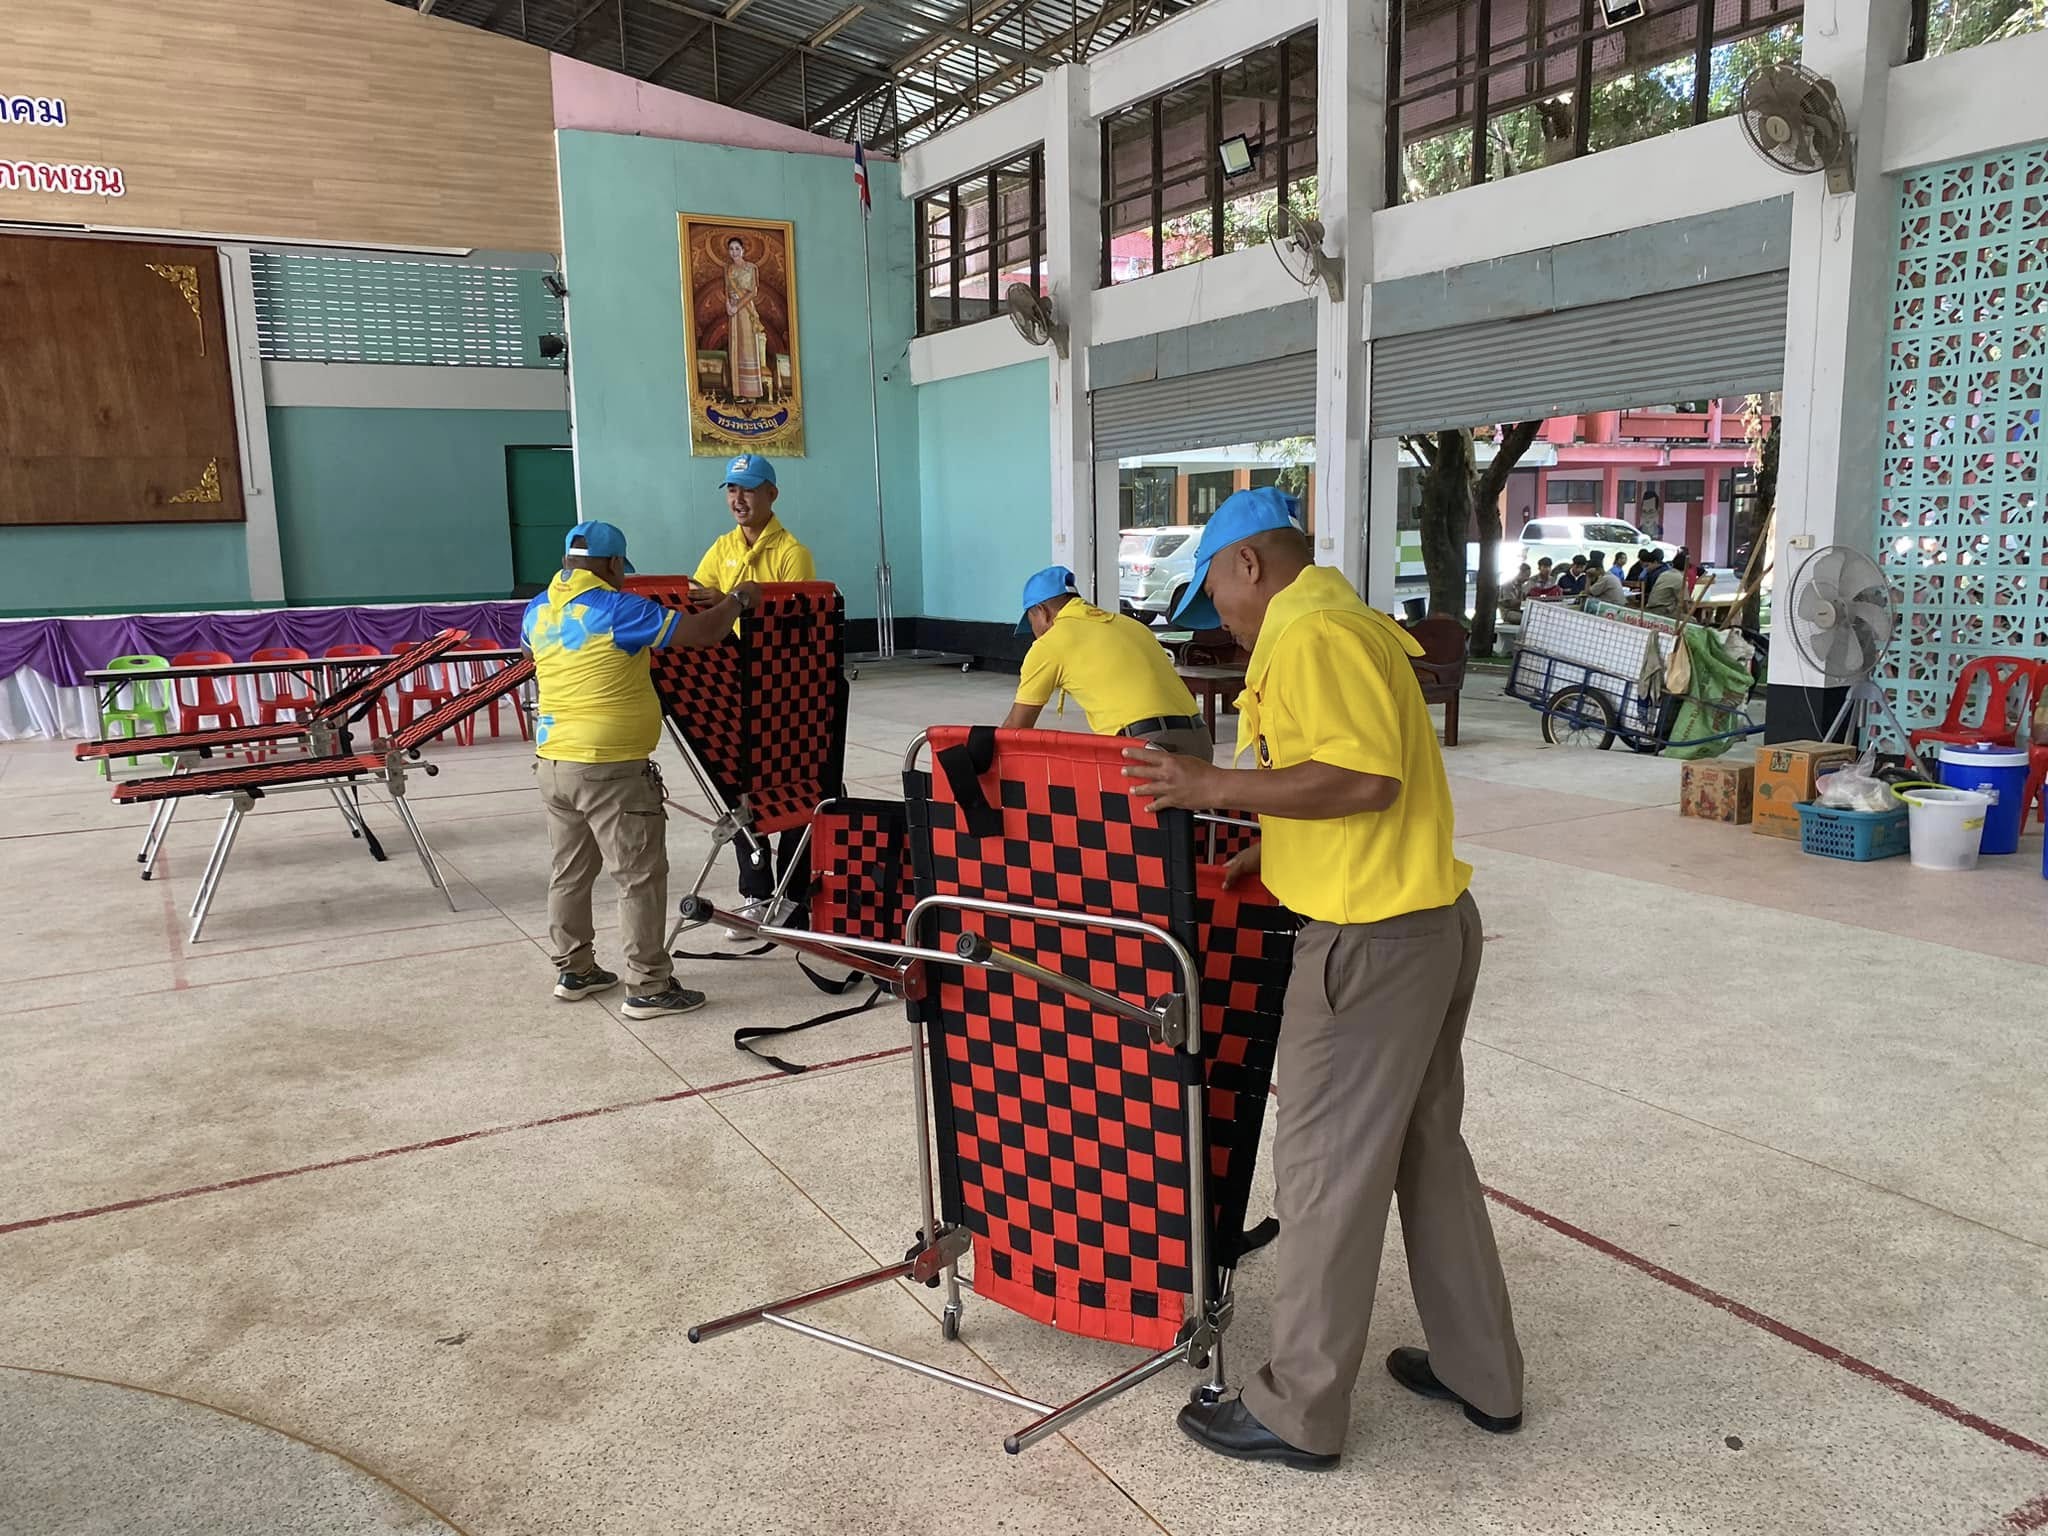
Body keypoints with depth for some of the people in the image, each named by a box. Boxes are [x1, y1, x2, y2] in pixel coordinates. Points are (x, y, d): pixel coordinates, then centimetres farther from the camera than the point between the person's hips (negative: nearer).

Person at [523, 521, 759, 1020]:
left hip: (553, 762, 8)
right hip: (611, 770, -8)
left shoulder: (537, 611, 7)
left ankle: (574, 969, 30)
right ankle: (648, 988, 5)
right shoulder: (617, 609, -16)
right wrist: (737, 600, 2)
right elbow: (704, 633, -17)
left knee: (569, 871, 19)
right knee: (640, 878, 1)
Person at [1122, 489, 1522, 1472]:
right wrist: (1272, 845, 18)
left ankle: (1298, 1414, 17)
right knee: (1429, 1151, 20)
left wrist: (1218, 789, -22)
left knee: (1326, 1176, 2)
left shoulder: (1308, 633, -16)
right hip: (1435, 918, 10)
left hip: (1373, 942, -10)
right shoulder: (1345, 618, 17)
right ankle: (1481, 1377, 34)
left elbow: (1366, 775, -26)